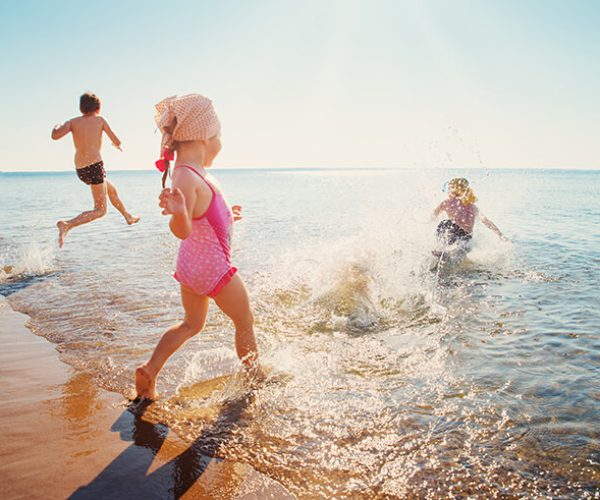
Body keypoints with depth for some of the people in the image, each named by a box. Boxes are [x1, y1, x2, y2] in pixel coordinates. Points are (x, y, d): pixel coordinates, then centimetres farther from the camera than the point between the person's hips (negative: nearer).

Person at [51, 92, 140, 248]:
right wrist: (117, 145, 32)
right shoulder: (99, 120, 3)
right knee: (100, 210, -3)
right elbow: (117, 142, 7)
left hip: (80, 169, 6)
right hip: (95, 166, -6)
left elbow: (55, 136, -10)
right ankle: (67, 225, -22)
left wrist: (56, 127, 13)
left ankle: (128, 217, 49)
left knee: (112, 190, 29)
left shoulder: (72, 122, 7)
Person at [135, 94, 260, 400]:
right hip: (213, 268, -9)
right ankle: (257, 377, 34)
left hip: (191, 265, 9)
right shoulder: (187, 177, -28)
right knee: (245, 323, 14)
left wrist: (226, 215, 31)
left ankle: (150, 369, 16)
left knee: (191, 324, 25)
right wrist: (177, 212, -59)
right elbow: (183, 230, -37)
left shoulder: (191, 172, 2)